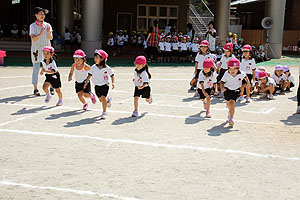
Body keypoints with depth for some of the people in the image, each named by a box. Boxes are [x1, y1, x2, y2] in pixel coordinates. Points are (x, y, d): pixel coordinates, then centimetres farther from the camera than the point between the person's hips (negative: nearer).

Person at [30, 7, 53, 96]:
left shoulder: (48, 25, 7)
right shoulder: (32, 26, 0)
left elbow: (51, 38, -2)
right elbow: (33, 39, -10)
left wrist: (48, 33, -23)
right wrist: (40, 33, -25)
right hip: (36, 50, -2)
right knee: (36, 69, -2)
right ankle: (35, 89, 4)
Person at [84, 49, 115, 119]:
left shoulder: (107, 68, -13)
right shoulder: (93, 67, -8)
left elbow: (112, 75, -2)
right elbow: (89, 75, -6)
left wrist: (113, 83, -15)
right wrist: (86, 82, -16)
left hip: (105, 85, -3)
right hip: (97, 86, 4)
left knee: (103, 97, -18)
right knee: (100, 99, 11)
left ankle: (104, 113, -7)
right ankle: (108, 100, 46)